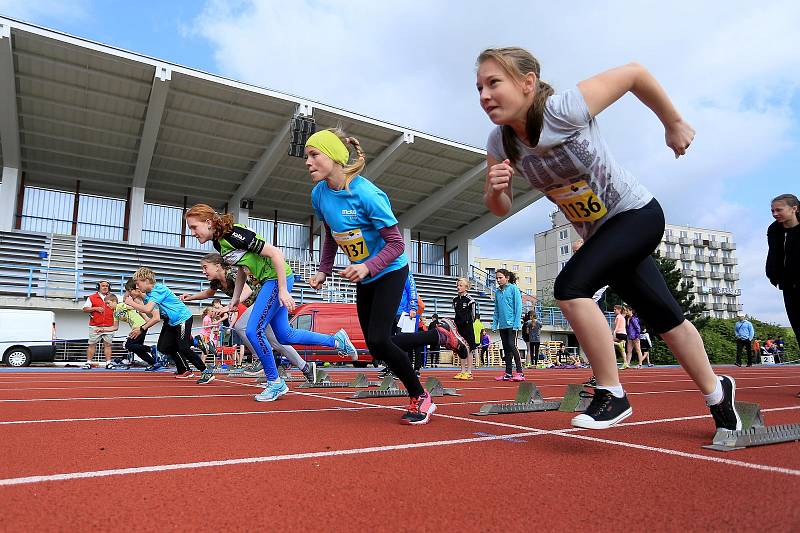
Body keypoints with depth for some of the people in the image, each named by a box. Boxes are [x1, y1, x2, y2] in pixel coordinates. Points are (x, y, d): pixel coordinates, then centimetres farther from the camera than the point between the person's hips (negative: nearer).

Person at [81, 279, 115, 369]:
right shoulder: (91, 298, 8)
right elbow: (85, 309, 4)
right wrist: (95, 308, -9)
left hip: (109, 326, 1)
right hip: (95, 326, -1)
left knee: (107, 344, 0)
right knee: (92, 344, 1)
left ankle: (108, 363, 0)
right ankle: (88, 362, 5)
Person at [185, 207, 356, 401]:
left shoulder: (234, 234, -21)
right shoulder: (218, 243, 7)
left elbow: (275, 253, -23)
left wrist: (283, 290, -25)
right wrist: (235, 299, 17)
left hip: (278, 278, -10)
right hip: (268, 282, 10)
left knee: (253, 331, -11)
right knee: (284, 336, 12)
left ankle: (275, 383, 4)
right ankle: (337, 340, 24)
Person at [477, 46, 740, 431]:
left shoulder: (566, 109, -28)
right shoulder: (499, 144, -11)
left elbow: (635, 72, -14)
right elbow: (500, 209, -1)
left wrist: (674, 124, -3)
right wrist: (495, 189, -24)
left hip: (638, 214, -6)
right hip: (600, 234, 6)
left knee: (570, 286, -26)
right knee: (664, 318, 16)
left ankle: (612, 395, -9)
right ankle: (717, 391, 38)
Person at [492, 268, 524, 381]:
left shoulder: (513, 288, -4)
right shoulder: (497, 291, 13)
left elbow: (518, 306, -8)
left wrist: (517, 323, -14)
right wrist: (494, 324, 9)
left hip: (512, 324, -6)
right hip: (502, 325, 6)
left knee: (512, 346, -13)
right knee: (506, 348, 9)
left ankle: (520, 373, -8)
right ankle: (508, 373, 14)